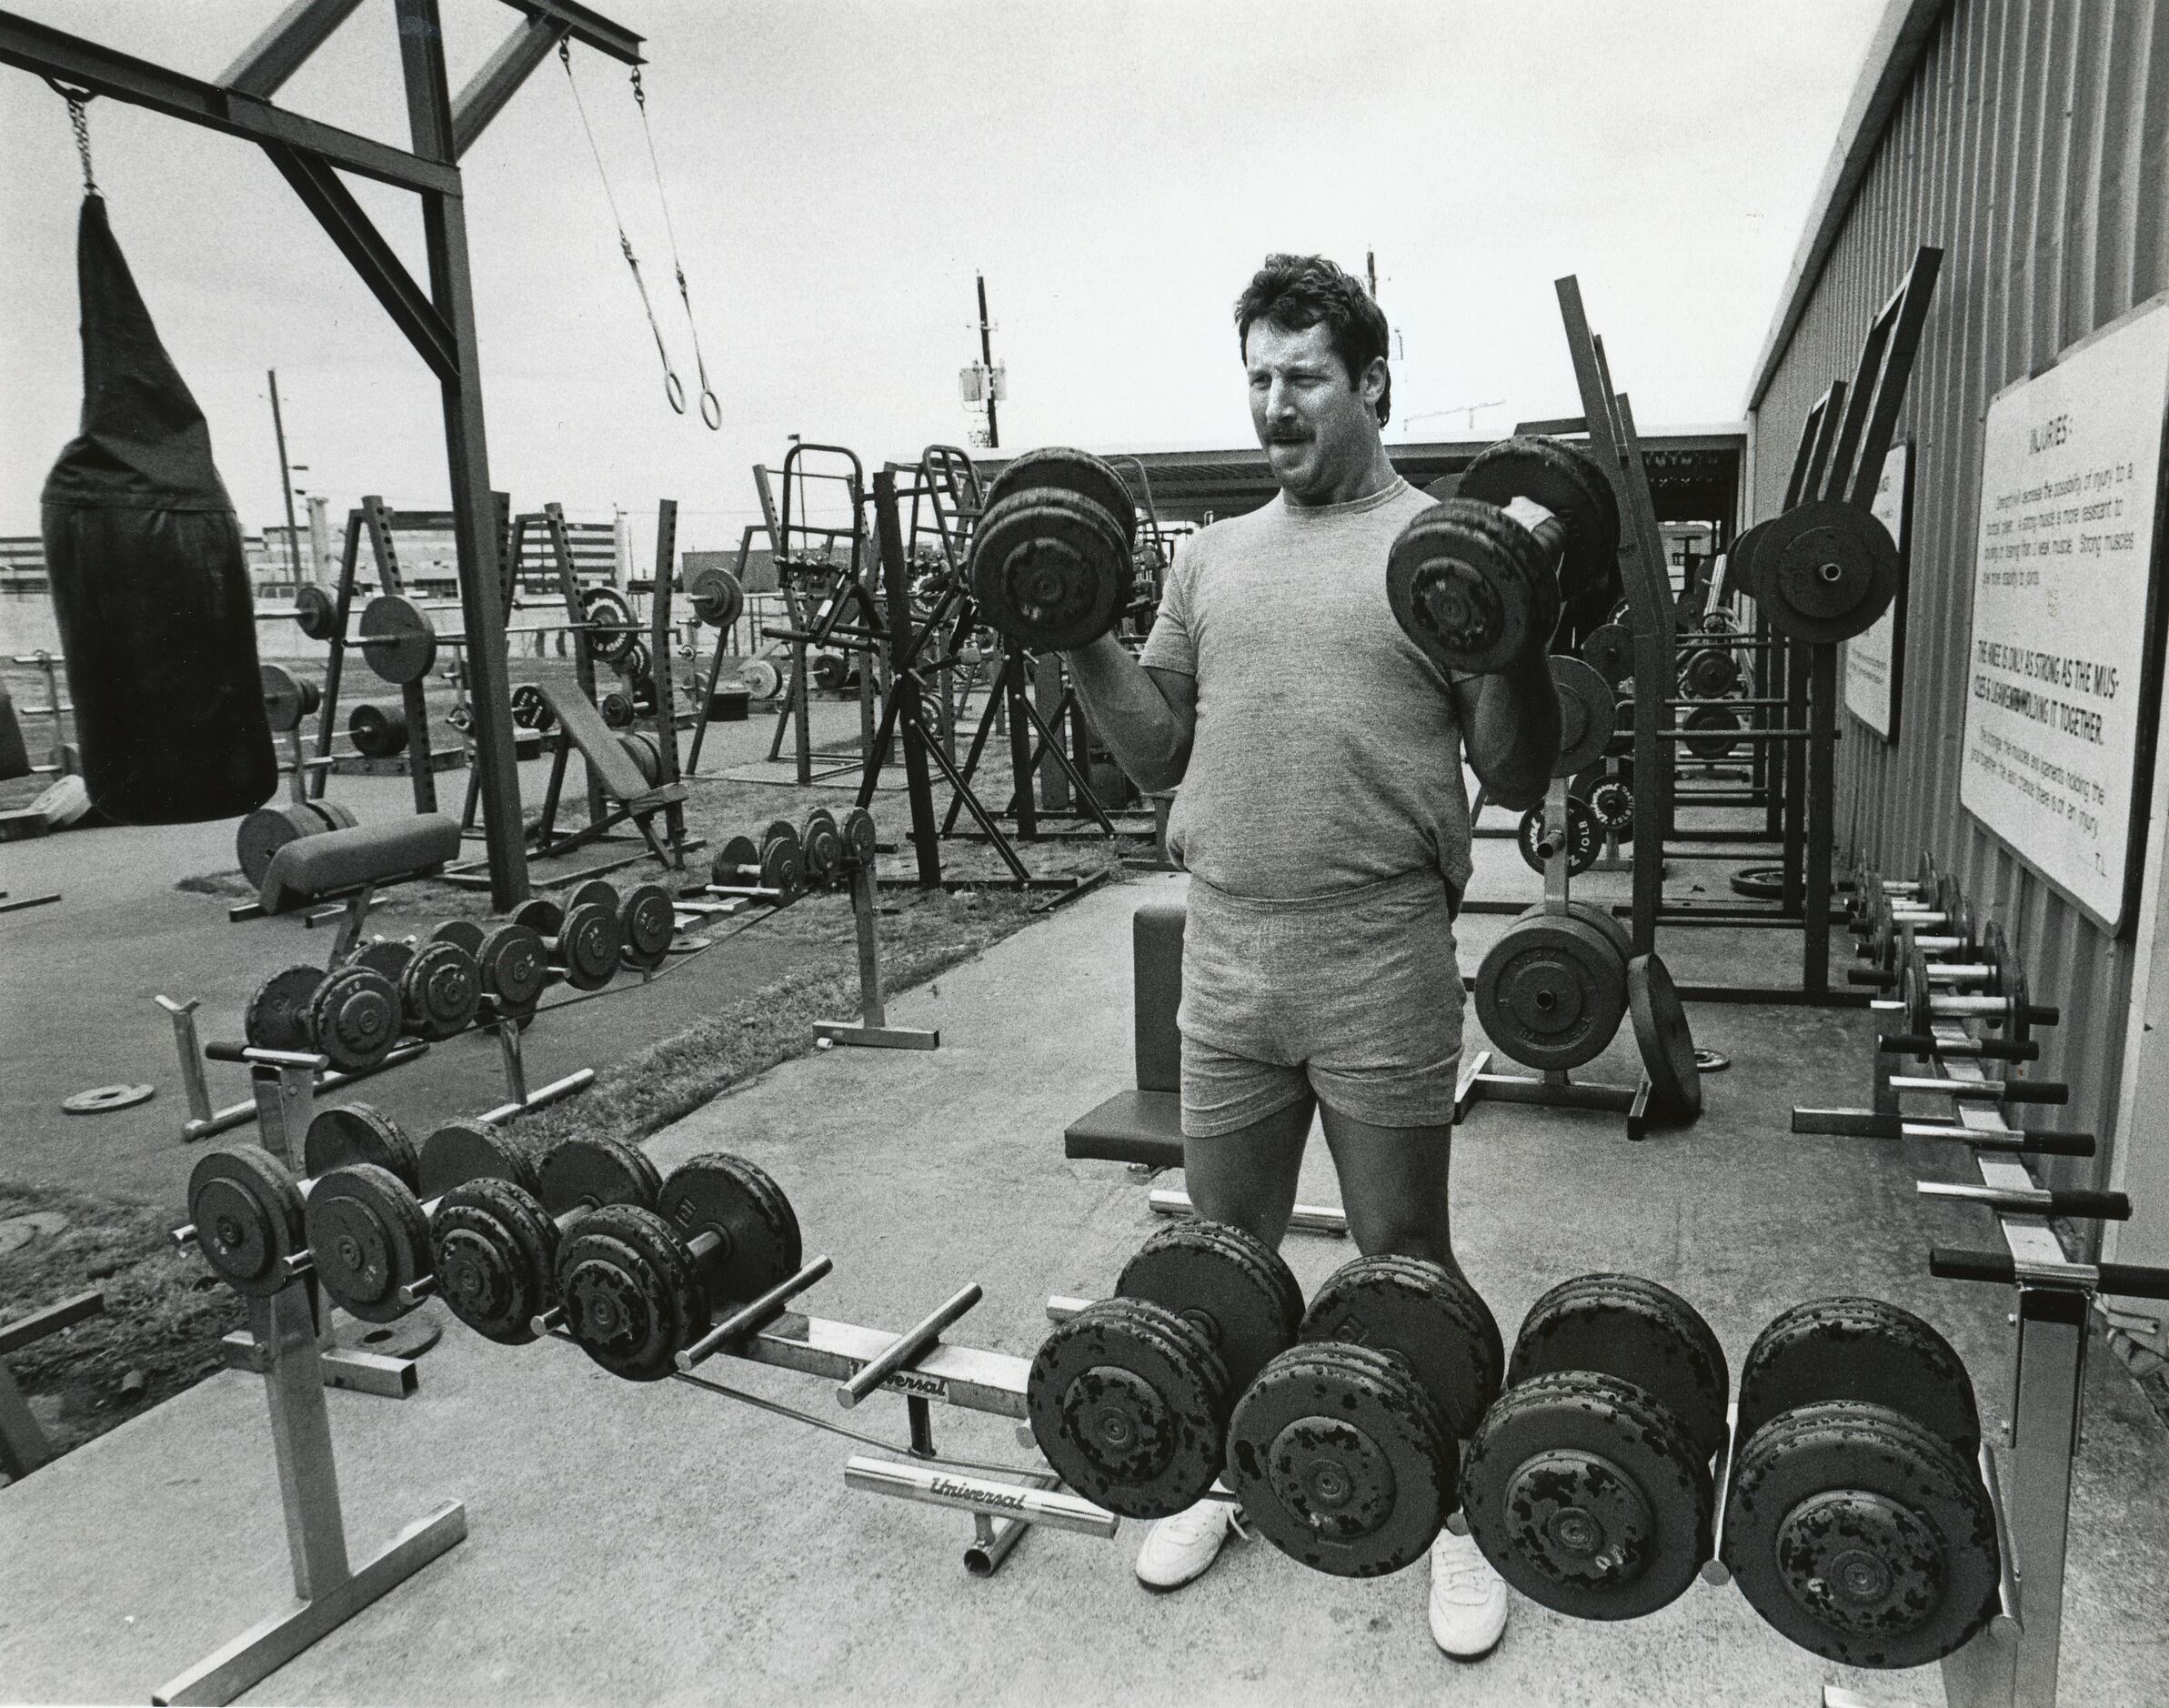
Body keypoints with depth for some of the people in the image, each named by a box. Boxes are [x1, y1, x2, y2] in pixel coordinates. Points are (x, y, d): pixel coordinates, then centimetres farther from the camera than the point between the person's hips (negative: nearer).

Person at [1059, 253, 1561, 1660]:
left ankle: (1459, 1515, 32)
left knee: (1404, 1256, 9)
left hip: (1381, 966, -4)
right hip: (1224, 960, 5)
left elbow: (1519, 778, -4)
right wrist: (1080, 635, 0)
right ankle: (1225, 1471, 40)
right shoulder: (1211, 556, 12)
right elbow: (1157, 753, 12)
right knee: (1223, 1247, 17)